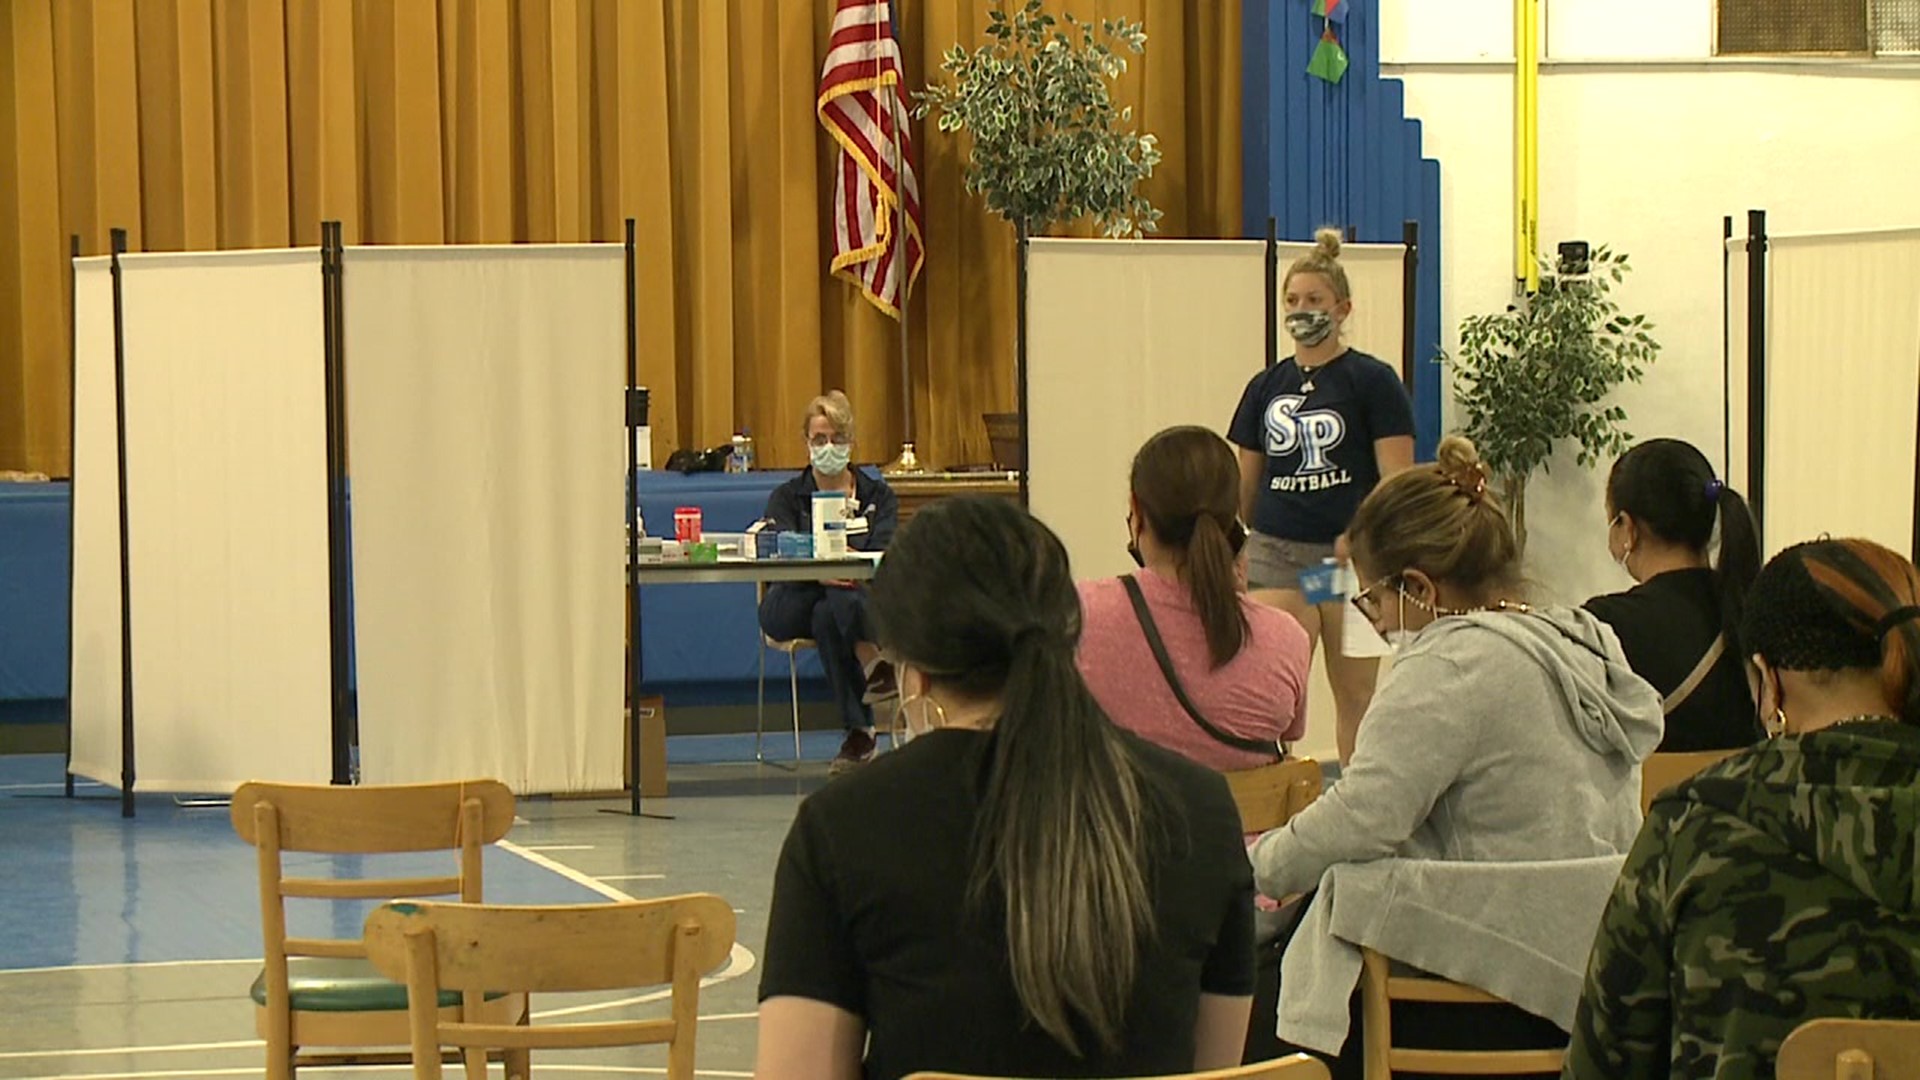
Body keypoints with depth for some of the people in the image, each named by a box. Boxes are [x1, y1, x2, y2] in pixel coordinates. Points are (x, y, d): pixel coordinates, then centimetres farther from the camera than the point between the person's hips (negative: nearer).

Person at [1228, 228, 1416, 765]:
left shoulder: (1372, 382, -1)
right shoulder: (1266, 387, 11)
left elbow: (1398, 479, -7)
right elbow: (1244, 484, 17)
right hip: (1275, 554, 3)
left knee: (1354, 693, 6)